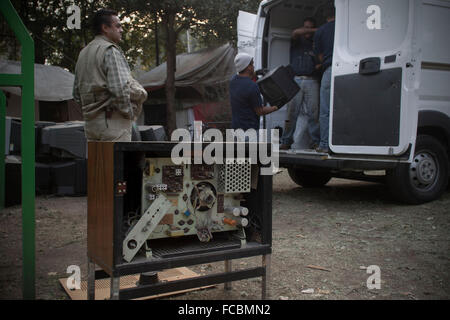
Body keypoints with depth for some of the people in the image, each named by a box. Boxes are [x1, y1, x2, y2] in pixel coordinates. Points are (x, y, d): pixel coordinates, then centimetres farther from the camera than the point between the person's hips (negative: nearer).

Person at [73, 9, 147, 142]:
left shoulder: (83, 53, 18)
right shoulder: (110, 51, -10)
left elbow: (77, 93, 19)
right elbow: (120, 89, -20)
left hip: (90, 121, 9)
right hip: (113, 121, -9)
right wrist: (129, 113, -6)